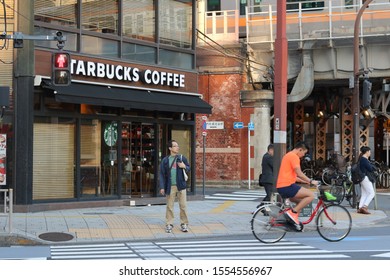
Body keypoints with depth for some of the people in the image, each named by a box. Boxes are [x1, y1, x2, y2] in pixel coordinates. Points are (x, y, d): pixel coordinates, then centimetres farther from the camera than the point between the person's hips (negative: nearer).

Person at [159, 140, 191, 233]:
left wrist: (184, 167, -9)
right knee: (169, 206, 4)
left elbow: (188, 168, 15)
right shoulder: (165, 160, 1)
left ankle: (184, 224, 12)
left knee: (183, 206, 2)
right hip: (170, 187, -1)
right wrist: (162, 187, -4)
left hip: (181, 186, 1)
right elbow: (162, 174, 1)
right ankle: (169, 224, 13)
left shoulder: (182, 158, 5)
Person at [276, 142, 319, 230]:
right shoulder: (294, 156, -8)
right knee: (311, 195, -12)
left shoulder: (288, 156, 24)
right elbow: (299, 173, -17)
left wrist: (306, 181, 25)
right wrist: (311, 181, -9)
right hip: (287, 186, -11)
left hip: (281, 187, 11)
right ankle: (293, 212, -12)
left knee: (301, 201, 25)